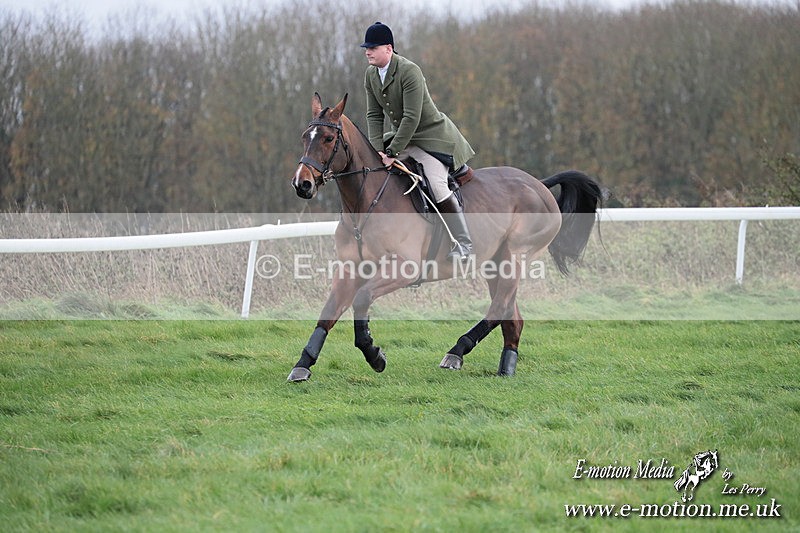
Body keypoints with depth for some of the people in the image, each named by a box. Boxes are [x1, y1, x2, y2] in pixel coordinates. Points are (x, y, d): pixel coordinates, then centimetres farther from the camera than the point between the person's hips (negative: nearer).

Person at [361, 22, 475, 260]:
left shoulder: (409, 71, -24)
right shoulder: (371, 75, 0)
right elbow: (374, 115, 1)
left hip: (432, 137, -8)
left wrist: (392, 153, -26)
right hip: (401, 137, 8)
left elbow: (411, 118, -27)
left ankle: (464, 243, -13)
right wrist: (378, 151, -13)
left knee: (437, 186, -22)